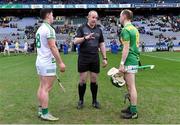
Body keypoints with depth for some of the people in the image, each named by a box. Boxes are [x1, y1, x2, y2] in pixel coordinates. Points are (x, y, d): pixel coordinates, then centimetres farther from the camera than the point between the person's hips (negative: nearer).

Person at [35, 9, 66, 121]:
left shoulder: (40, 29, 14)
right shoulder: (49, 29, -14)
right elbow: (53, 47, -19)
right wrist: (60, 62, -16)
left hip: (40, 61, 9)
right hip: (47, 63, -9)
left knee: (42, 87, 13)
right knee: (46, 88, -4)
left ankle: (41, 110, 19)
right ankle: (45, 113, 1)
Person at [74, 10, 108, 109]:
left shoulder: (98, 30, 11)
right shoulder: (82, 28, 1)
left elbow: (102, 45, 14)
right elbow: (75, 41, -8)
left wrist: (104, 58, 9)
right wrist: (85, 38, -26)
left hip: (95, 58, 3)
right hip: (83, 58, -3)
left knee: (94, 80, 7)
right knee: (82, 80, 1)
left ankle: (94, 100, 19)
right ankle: (81, 100, 15)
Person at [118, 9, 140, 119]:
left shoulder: (126, 30, -13)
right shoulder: (134, 29, 15)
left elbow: (126, 48, -19)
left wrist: (122, 64, -17)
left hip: (129, 61, -10)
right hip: (135, 59, 10)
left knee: (131, 86, -5)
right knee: (130, 85, 17)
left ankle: (134, 112, 1)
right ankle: (132, 107, 26)